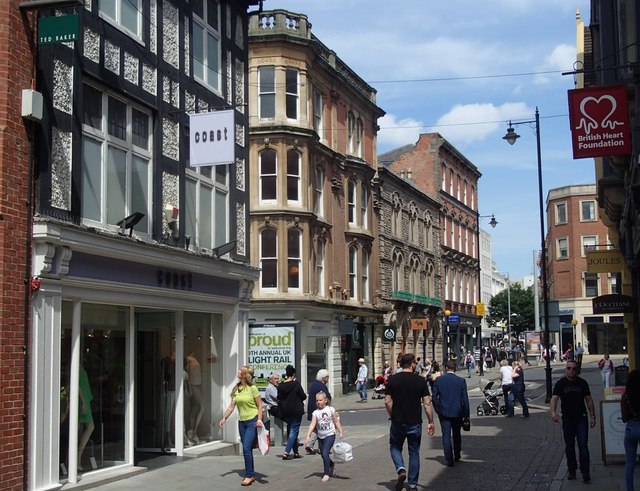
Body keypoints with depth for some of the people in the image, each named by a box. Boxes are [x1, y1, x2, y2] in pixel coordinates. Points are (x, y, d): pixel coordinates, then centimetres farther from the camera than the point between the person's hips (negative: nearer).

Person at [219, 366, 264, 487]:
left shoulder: (252, 388, -10)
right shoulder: (236, 389, 8)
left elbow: (260, 405, -8)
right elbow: (232, 406, 7)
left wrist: (259, 419, -18)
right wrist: (224, 418, -2)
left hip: (252, 422, -6)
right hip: (241, 422, 6)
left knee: (246, 448, -13)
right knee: (247, 449, 11)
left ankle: (249, 475, -4)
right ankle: (252, 474, 21)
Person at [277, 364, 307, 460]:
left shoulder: (280, 385, 0)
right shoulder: (296, 384, -14)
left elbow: (279, 398, 9)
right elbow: (303, 396, -9)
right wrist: (305, 395, 12)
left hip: (285, 412, 5)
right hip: (296, 411, -5)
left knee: (290, 430, 16)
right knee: (294, 431, -1)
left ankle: (295, 452, 22)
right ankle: (286, 452, -12)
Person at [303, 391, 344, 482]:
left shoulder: (330, 410, -6)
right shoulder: (315, 412, -1)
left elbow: (336, 422, 1)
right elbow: (312, 424, -9)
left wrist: (340, 432, -3)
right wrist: (308, 436, -18)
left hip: (330, 435, -4)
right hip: (320, 436, 4)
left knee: (325, 453, -16)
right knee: (323, 455, 12)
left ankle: (326, 474, -7)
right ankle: (331, 464, 43)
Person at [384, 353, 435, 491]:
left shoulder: (392, 380, -3)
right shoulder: (420, 381, -5)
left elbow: (387, 402, -3)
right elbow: (427, 403, -6)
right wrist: (431, 422, 2)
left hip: (397, 422, 0)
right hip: (415, 423, 0)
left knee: (395, 447, 19)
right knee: (414, 452, 13)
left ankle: (401, 469, -7)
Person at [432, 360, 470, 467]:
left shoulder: (438, 380, -4)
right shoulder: (461, 381, -6)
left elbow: (434, 397, -3)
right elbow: (465, 399, -5)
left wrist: (438, 410, 9)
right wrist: (466, 414, 1)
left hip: (444, 412, -1)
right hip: (457, 412, 1)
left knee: (446, 435, 2)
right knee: (456, 434, 18)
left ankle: (449, 459, -3)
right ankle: (457, 456, 30)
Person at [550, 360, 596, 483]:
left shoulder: (582, 383, 2)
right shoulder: (560, 383, -4)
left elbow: (589, 400, 8)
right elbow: (554, 398, -16)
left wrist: (592, 417, 4)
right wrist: (553, 412, -34)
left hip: (581, 418, 0)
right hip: (567, 419, 0)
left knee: (583, 445, -8)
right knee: (569, 446, 9)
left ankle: (585, 472, -7)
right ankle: (572, 471, 21)